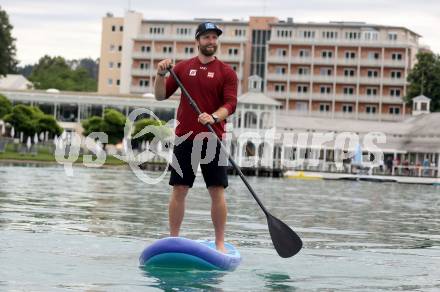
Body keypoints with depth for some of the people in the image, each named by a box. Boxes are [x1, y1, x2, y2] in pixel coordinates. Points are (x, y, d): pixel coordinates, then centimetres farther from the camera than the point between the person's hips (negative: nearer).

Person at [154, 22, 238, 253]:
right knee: (179, 190, 2)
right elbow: (161, 95, 7)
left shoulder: (227, 73, 4)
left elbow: (230, 104, -6)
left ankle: (220, 244, 3)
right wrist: (161, 74, -10)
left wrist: (214, 117, -25)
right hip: (185, 138, 1)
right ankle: (173, 240, 8)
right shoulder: (183, 68, 9)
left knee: (217, 191, -3)